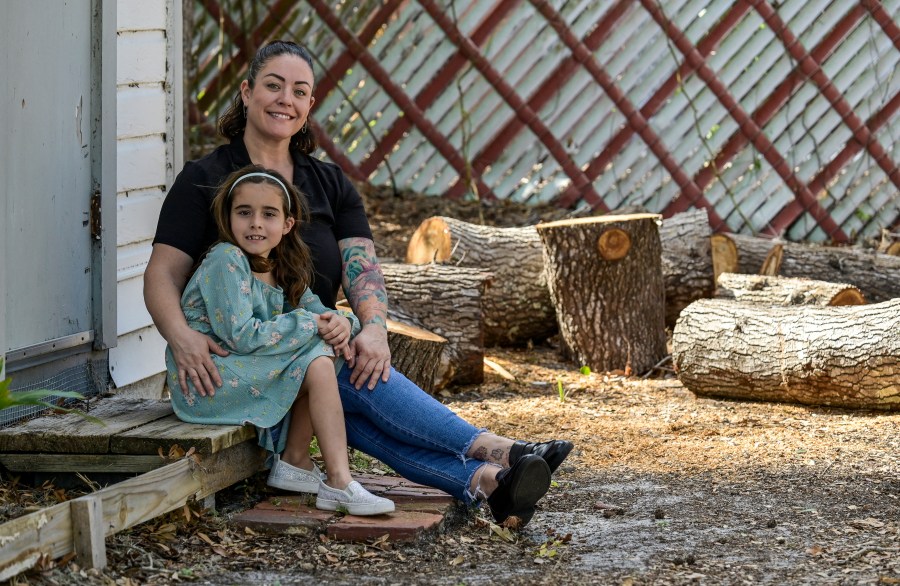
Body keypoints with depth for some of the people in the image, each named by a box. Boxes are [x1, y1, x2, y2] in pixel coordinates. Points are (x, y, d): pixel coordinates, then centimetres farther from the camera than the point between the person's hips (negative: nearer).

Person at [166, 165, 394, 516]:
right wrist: (310, 325, -17)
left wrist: (340, 322, -13)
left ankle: (290, 464, 0)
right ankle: (339, 486, -24)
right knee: (316, 361, -18)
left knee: (327, 352, 3)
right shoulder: (226, 261, -15)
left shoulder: (283, 272, 12)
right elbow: (243, 336, -22)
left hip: (239, 374, 9)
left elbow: (317, 312, 12)